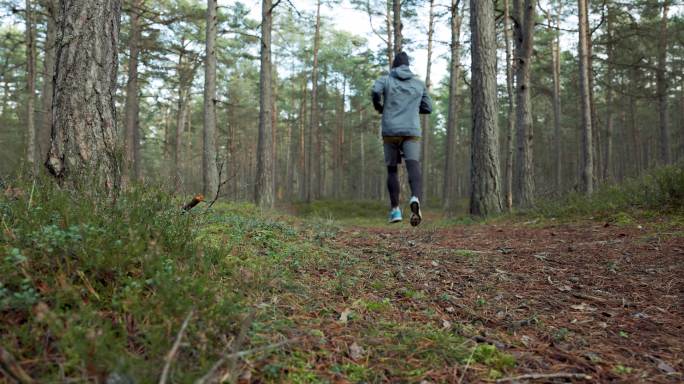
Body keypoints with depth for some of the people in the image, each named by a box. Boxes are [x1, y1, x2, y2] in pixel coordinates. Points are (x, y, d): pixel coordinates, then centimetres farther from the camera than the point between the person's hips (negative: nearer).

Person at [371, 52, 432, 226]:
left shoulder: (385, 79, 8)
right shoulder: (419, 84, 16)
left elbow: (375, 92, -15)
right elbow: (428, 108, 18)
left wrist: (379, 107, 6)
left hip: (391, 132, 0)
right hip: (412, 132, 0)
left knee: (392, 170, 16)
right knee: (414, 167, -16)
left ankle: (395, 210, 15)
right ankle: (415, 200, -44)